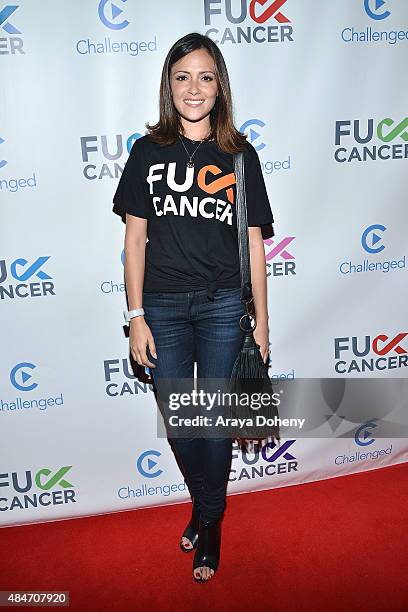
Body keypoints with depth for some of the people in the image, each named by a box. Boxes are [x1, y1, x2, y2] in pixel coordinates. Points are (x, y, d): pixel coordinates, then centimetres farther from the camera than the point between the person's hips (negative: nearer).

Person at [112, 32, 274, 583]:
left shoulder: (240, 155, 2)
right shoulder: (149, 151, 3)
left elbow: (253, 244, 2)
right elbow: (135, 238, 2)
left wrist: (262, 321, 1)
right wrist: (137, 317, -3)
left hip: (222, 307, -1)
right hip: (162, 306, 1)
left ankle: (211, 520, 30)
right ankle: (202, 502, 39)